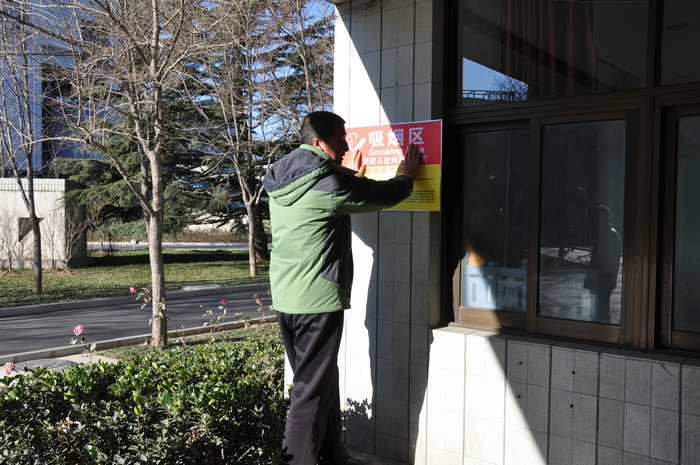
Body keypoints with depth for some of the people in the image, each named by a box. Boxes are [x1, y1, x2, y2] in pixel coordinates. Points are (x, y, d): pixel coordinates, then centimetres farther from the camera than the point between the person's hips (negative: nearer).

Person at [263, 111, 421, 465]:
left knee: (322, 382, 19)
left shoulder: (280, 180, 9)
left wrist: (350, 176, 36)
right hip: (317, 300, -9)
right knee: (311, 391, 0)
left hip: (284, 299, 9)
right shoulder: (328, 181, -16)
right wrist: (407, 175, 14)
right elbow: (384, 195, -6)